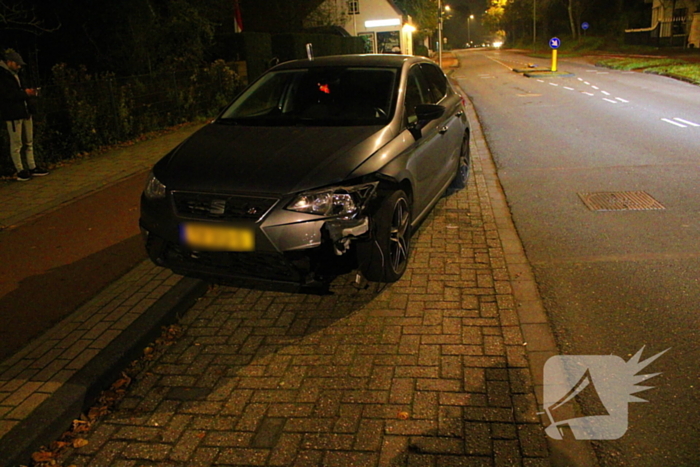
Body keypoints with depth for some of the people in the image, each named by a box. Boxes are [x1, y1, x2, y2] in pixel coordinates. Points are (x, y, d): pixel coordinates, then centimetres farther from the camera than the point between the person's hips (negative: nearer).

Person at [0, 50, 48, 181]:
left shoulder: (14, 74, 17)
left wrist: (30, 92, 3)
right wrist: (25, 93, -16)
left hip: (25, 112, 9)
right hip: (13, 114, -9)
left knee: (29, 143, 12)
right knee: (16, 144, -3)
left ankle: (32, 168, 19)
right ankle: (20, 171, 3)